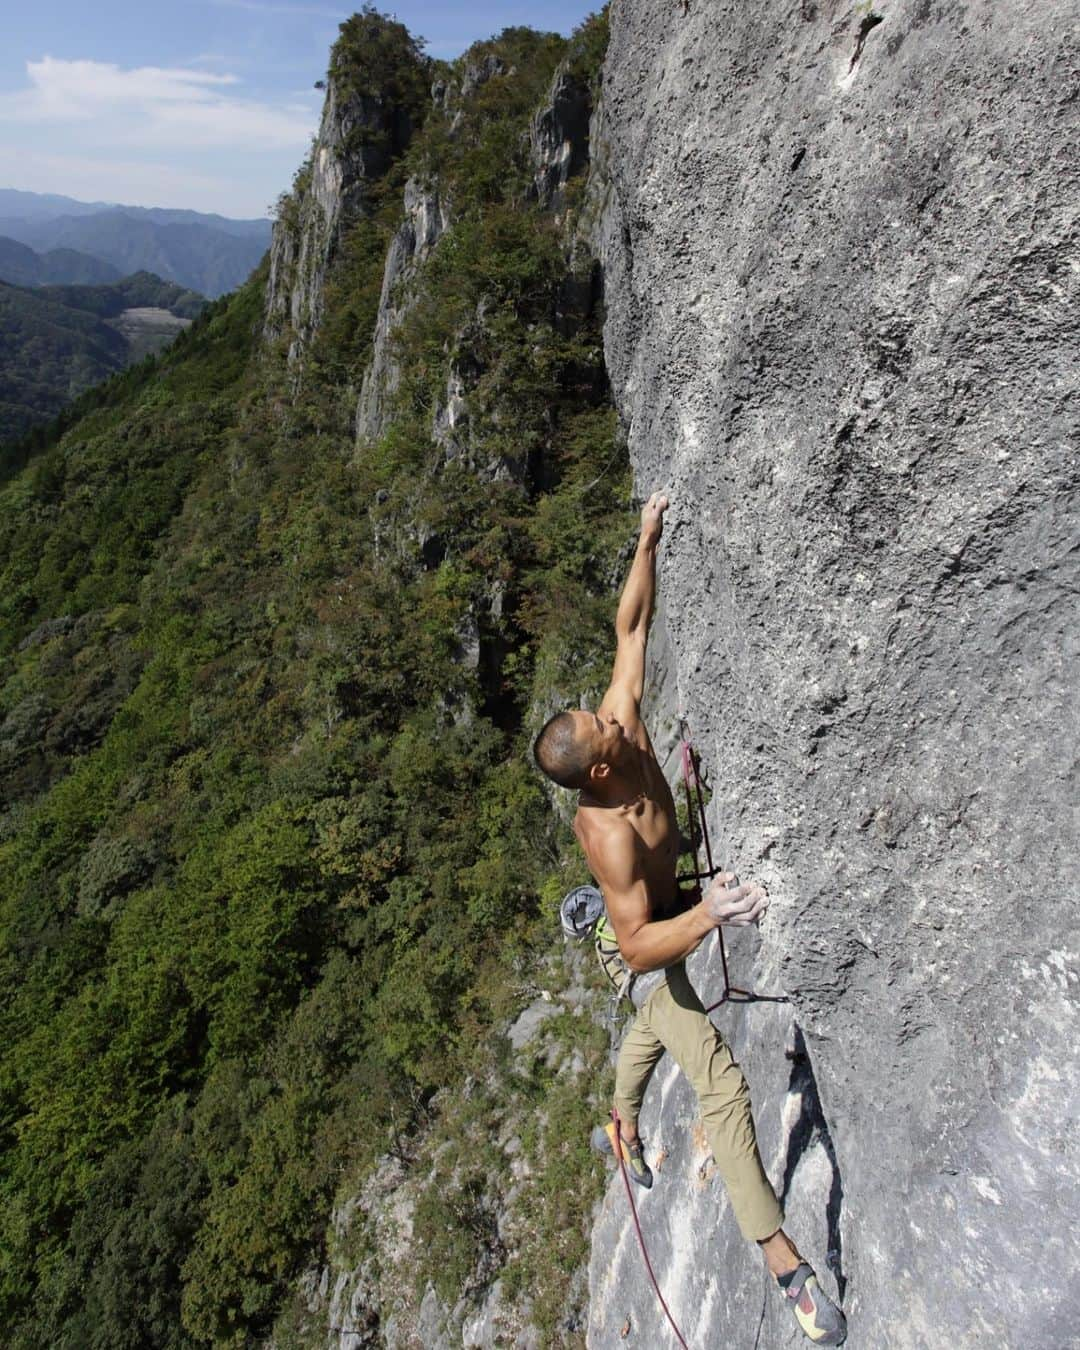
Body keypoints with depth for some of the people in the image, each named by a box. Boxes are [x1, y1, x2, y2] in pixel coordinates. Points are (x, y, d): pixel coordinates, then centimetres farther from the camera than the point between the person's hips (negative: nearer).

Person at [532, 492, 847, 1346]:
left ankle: (623, 1131, 58)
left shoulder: (624, 722, -25)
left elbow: (631, 626, -15)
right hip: (641, 946, -9)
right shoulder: (608, 833, -41)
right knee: (724, 1085, -14)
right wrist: (703, 916, -57)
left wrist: (649, 539, -13)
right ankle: (782, 1255, -2)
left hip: (663, 919, 9)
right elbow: (639, 947, -40)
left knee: (653, 1031, 32)